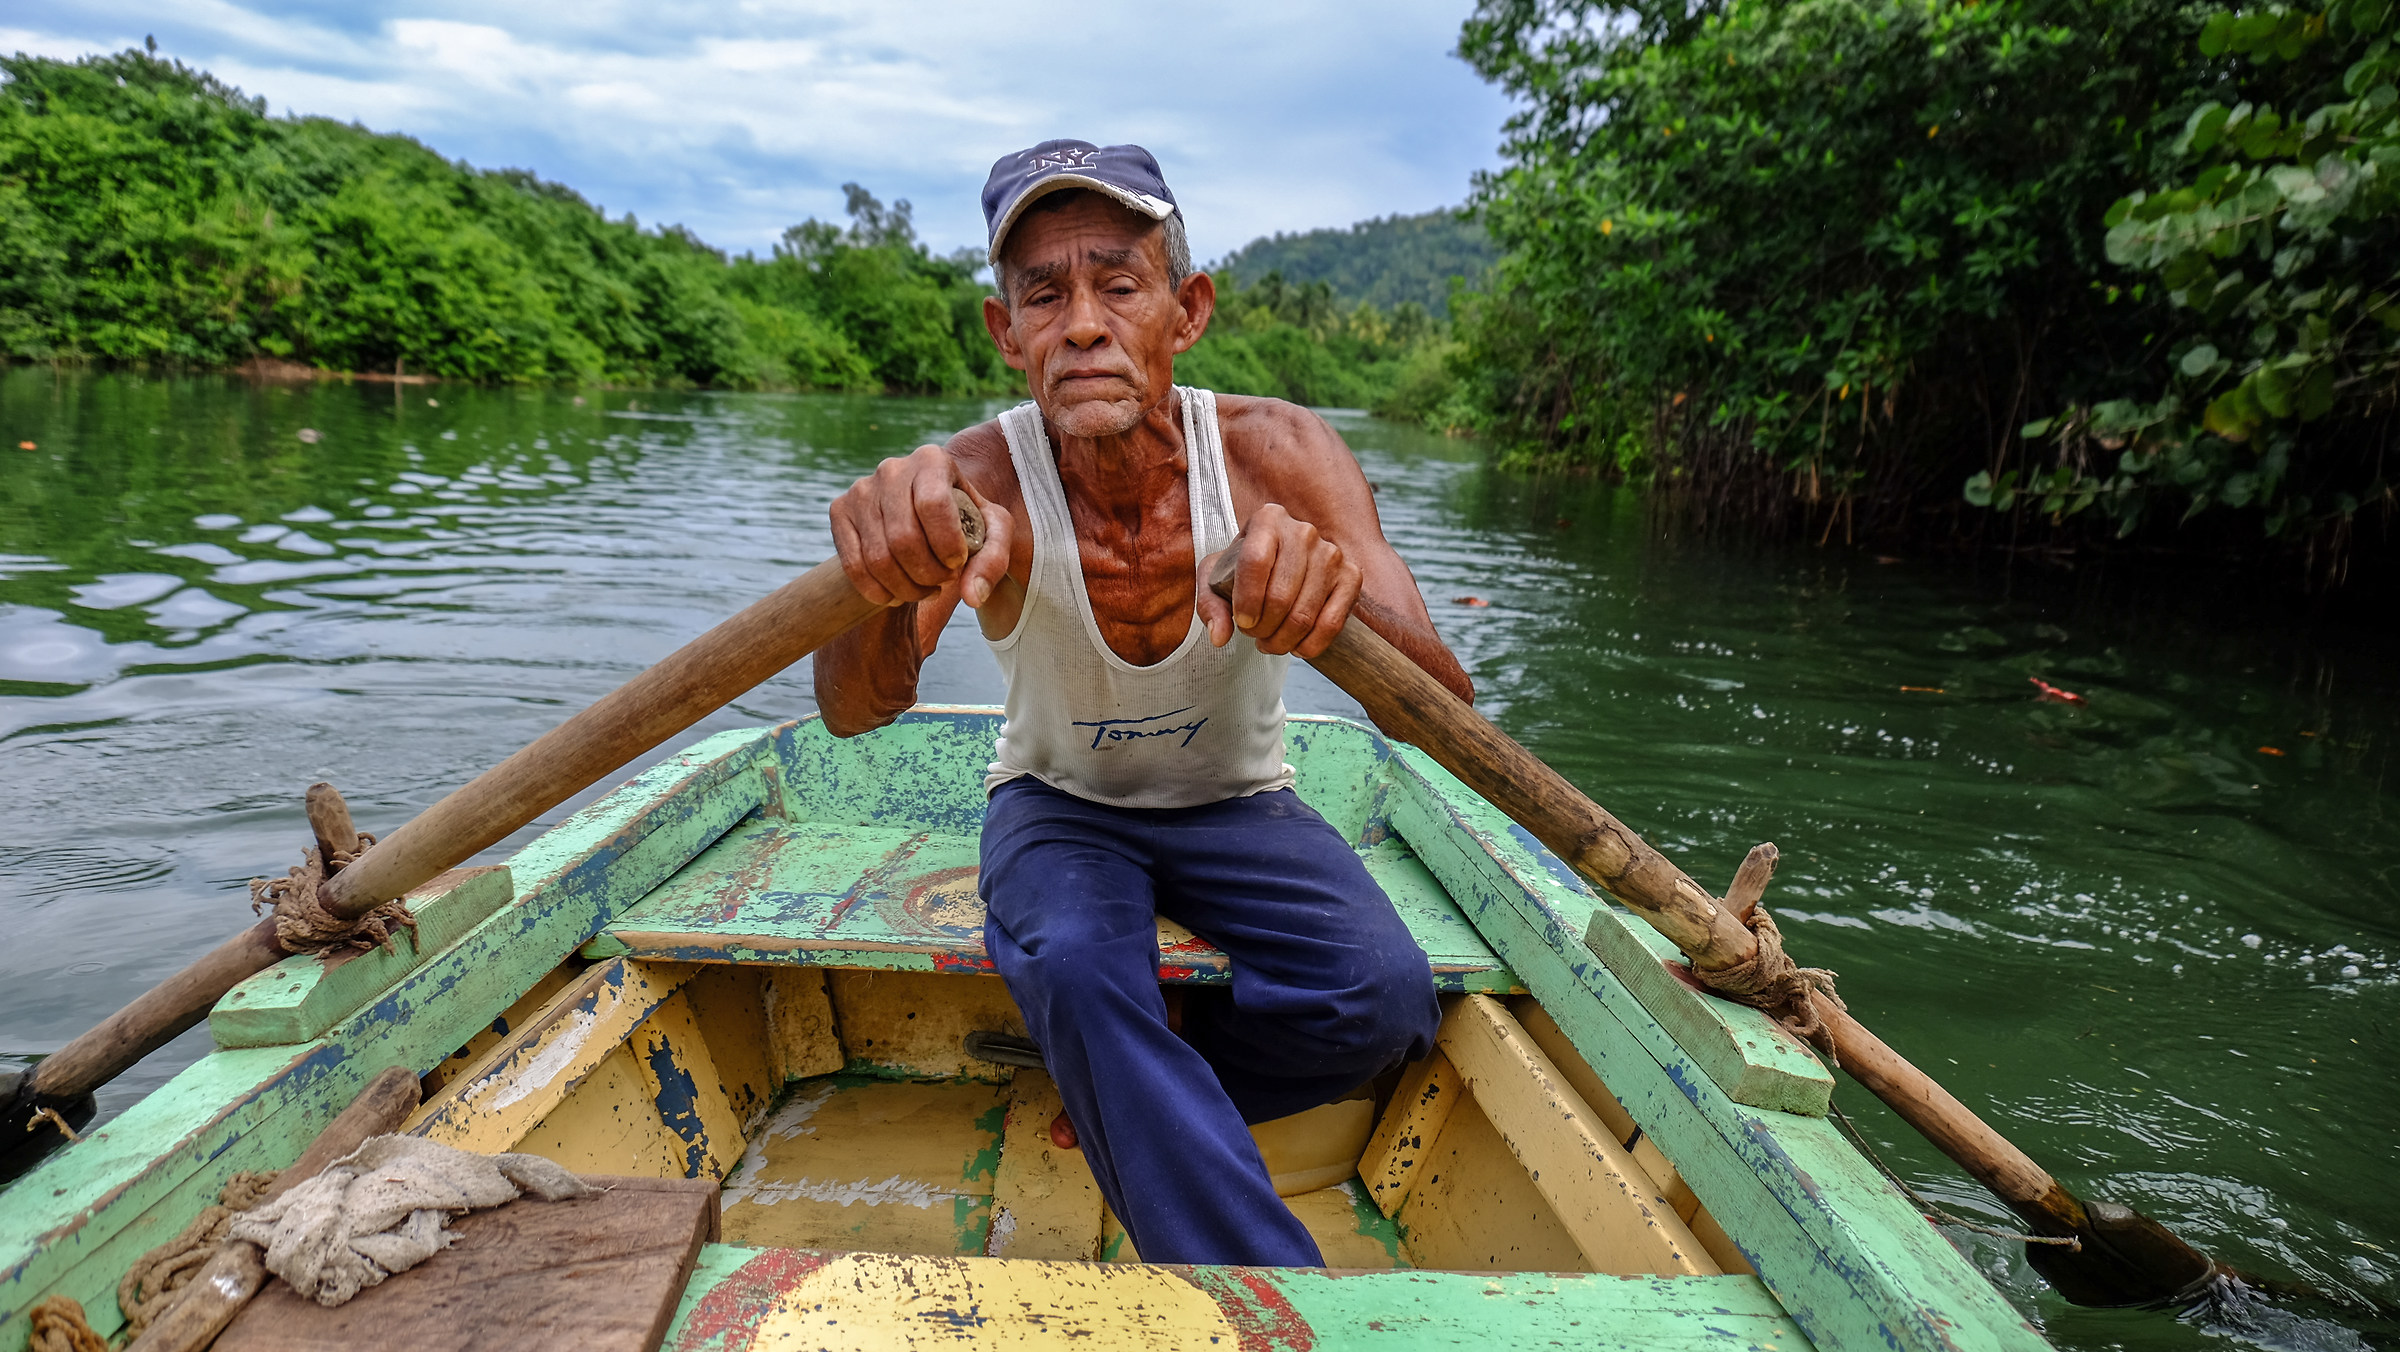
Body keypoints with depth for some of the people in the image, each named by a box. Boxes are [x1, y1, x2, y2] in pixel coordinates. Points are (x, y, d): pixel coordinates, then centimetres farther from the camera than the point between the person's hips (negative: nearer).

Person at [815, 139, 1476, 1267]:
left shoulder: (1278, 456, -22)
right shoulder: (977, 484, -23)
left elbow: (1440, 704, -32)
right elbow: (855, 711, -38)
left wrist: (1342, 597, -56)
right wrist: (884, 595, -62)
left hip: (1239, 809, 2)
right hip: (1058, 809, -1)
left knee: (1383, 999, -23)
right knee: (1072, 968, -33)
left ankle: (1125, 1106, 4)